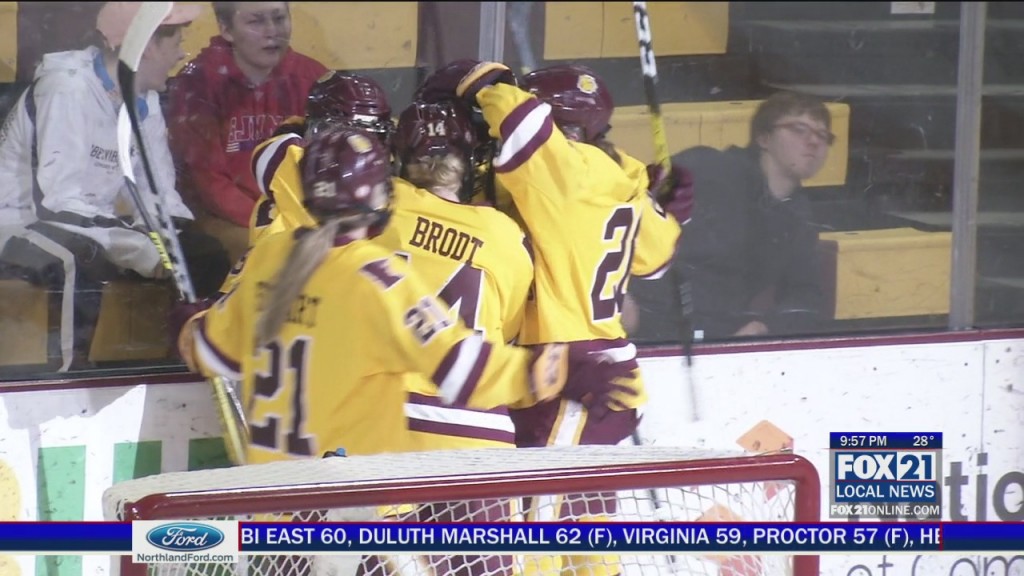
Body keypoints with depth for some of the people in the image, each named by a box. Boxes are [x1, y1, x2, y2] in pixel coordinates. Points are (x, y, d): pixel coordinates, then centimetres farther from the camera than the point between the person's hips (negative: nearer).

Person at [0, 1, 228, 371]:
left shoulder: (144, 100, 4)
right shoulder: (67, 88, -21)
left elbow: (157, 193, 4)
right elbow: (58, 200, -29)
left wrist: (177, 244, -16)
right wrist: (142, 251, -33)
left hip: (92, 227, 8)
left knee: (205, 257, -2)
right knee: (77, 261, -39)